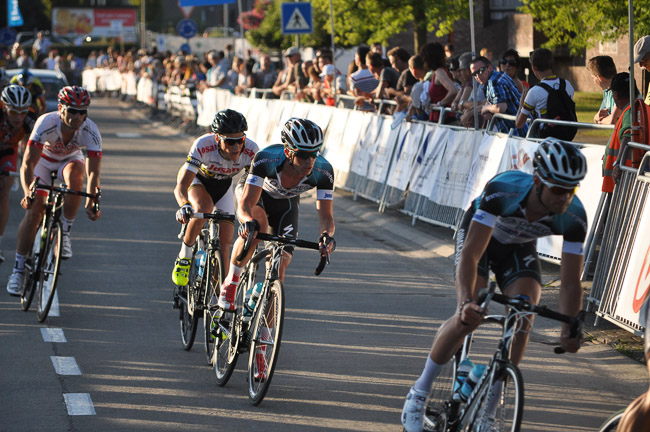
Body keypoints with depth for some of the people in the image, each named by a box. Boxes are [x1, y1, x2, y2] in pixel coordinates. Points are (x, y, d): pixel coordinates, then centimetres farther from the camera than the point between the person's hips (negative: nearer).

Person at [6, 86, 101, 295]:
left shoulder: (90, 130, -31)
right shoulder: (46, 123, -35)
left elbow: (94, 172, -33)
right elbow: (27, 164, -36)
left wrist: (91, 203, -46)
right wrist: (28, 193, -50)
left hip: (70, 160, 1)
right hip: (43, 160, -1)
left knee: (75, 176, -34)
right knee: (34, 211, -14)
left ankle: (65, 234, -17)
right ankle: (18, 269, -3)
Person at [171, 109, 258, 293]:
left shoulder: (251, 150, -33)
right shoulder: (203, 146, -40)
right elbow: (181, 185, -41)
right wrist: (184, 205, -62)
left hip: (223, 186, 2)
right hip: (197, 180, -2)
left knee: (224, 242, -7)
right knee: (204, 208, -36)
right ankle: (184, 255, -14)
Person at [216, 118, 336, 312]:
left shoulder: (323, 171, -35)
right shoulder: (266, 159, -42)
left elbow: (326, 216, -33)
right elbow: (246, 204, -43)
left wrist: (326, 234, -55)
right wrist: (248, 221, -65)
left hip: (285, 204, 3)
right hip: (254, 192, -3)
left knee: (280, 266, -9)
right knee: (258, 225, -36)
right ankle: (231, 282, -17)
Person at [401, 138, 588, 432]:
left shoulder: (574, 217, -33)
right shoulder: (503, 190, -42)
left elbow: (570, 283, -29)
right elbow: (470, 254, -44)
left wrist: (570, 331, -44)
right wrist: (466, 302, -59)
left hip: (519, 247, 3)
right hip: (478, 233, -3)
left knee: (523, 320, -19)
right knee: (468, 318, -21)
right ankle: (418, 394, -4)